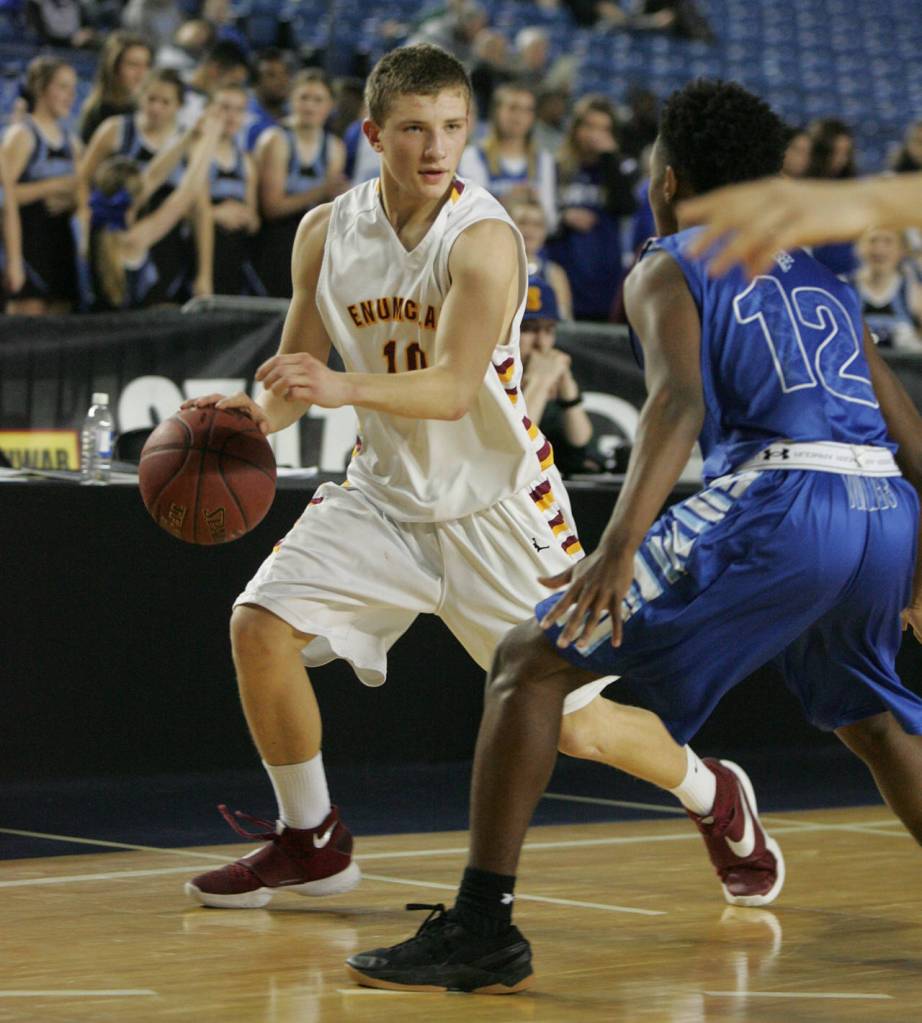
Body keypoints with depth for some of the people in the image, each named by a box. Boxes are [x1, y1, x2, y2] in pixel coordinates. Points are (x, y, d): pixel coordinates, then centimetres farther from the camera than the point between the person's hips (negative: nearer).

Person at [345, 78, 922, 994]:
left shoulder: (668, 269, 11)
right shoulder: (815, 276, 29)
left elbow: (680, 404, -10)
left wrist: (619, 549, -22)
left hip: (772, 503, -6)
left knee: (533, 661, 1)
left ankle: (483, 928, -9)